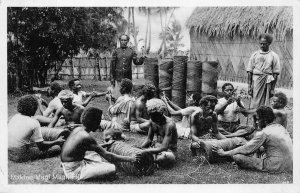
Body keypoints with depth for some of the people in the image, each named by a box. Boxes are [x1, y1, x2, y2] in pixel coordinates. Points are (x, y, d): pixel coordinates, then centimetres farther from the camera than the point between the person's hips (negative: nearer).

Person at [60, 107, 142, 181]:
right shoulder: (86, 137, -20)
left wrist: (106, 144, 27)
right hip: (75, 171, -10)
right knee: (112, 169, -19)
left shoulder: (77, 129, 6)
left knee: (97, 155, 29)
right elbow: (106, 155, -19)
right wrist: (129, 159, -15)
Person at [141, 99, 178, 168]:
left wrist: (146, 151, -38)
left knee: (161, 158, -38)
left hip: (169, 151, -6)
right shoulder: (153, 121, -3)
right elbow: (149, 139, 3)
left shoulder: (169, 124, -27)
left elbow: (164, 147, -32)